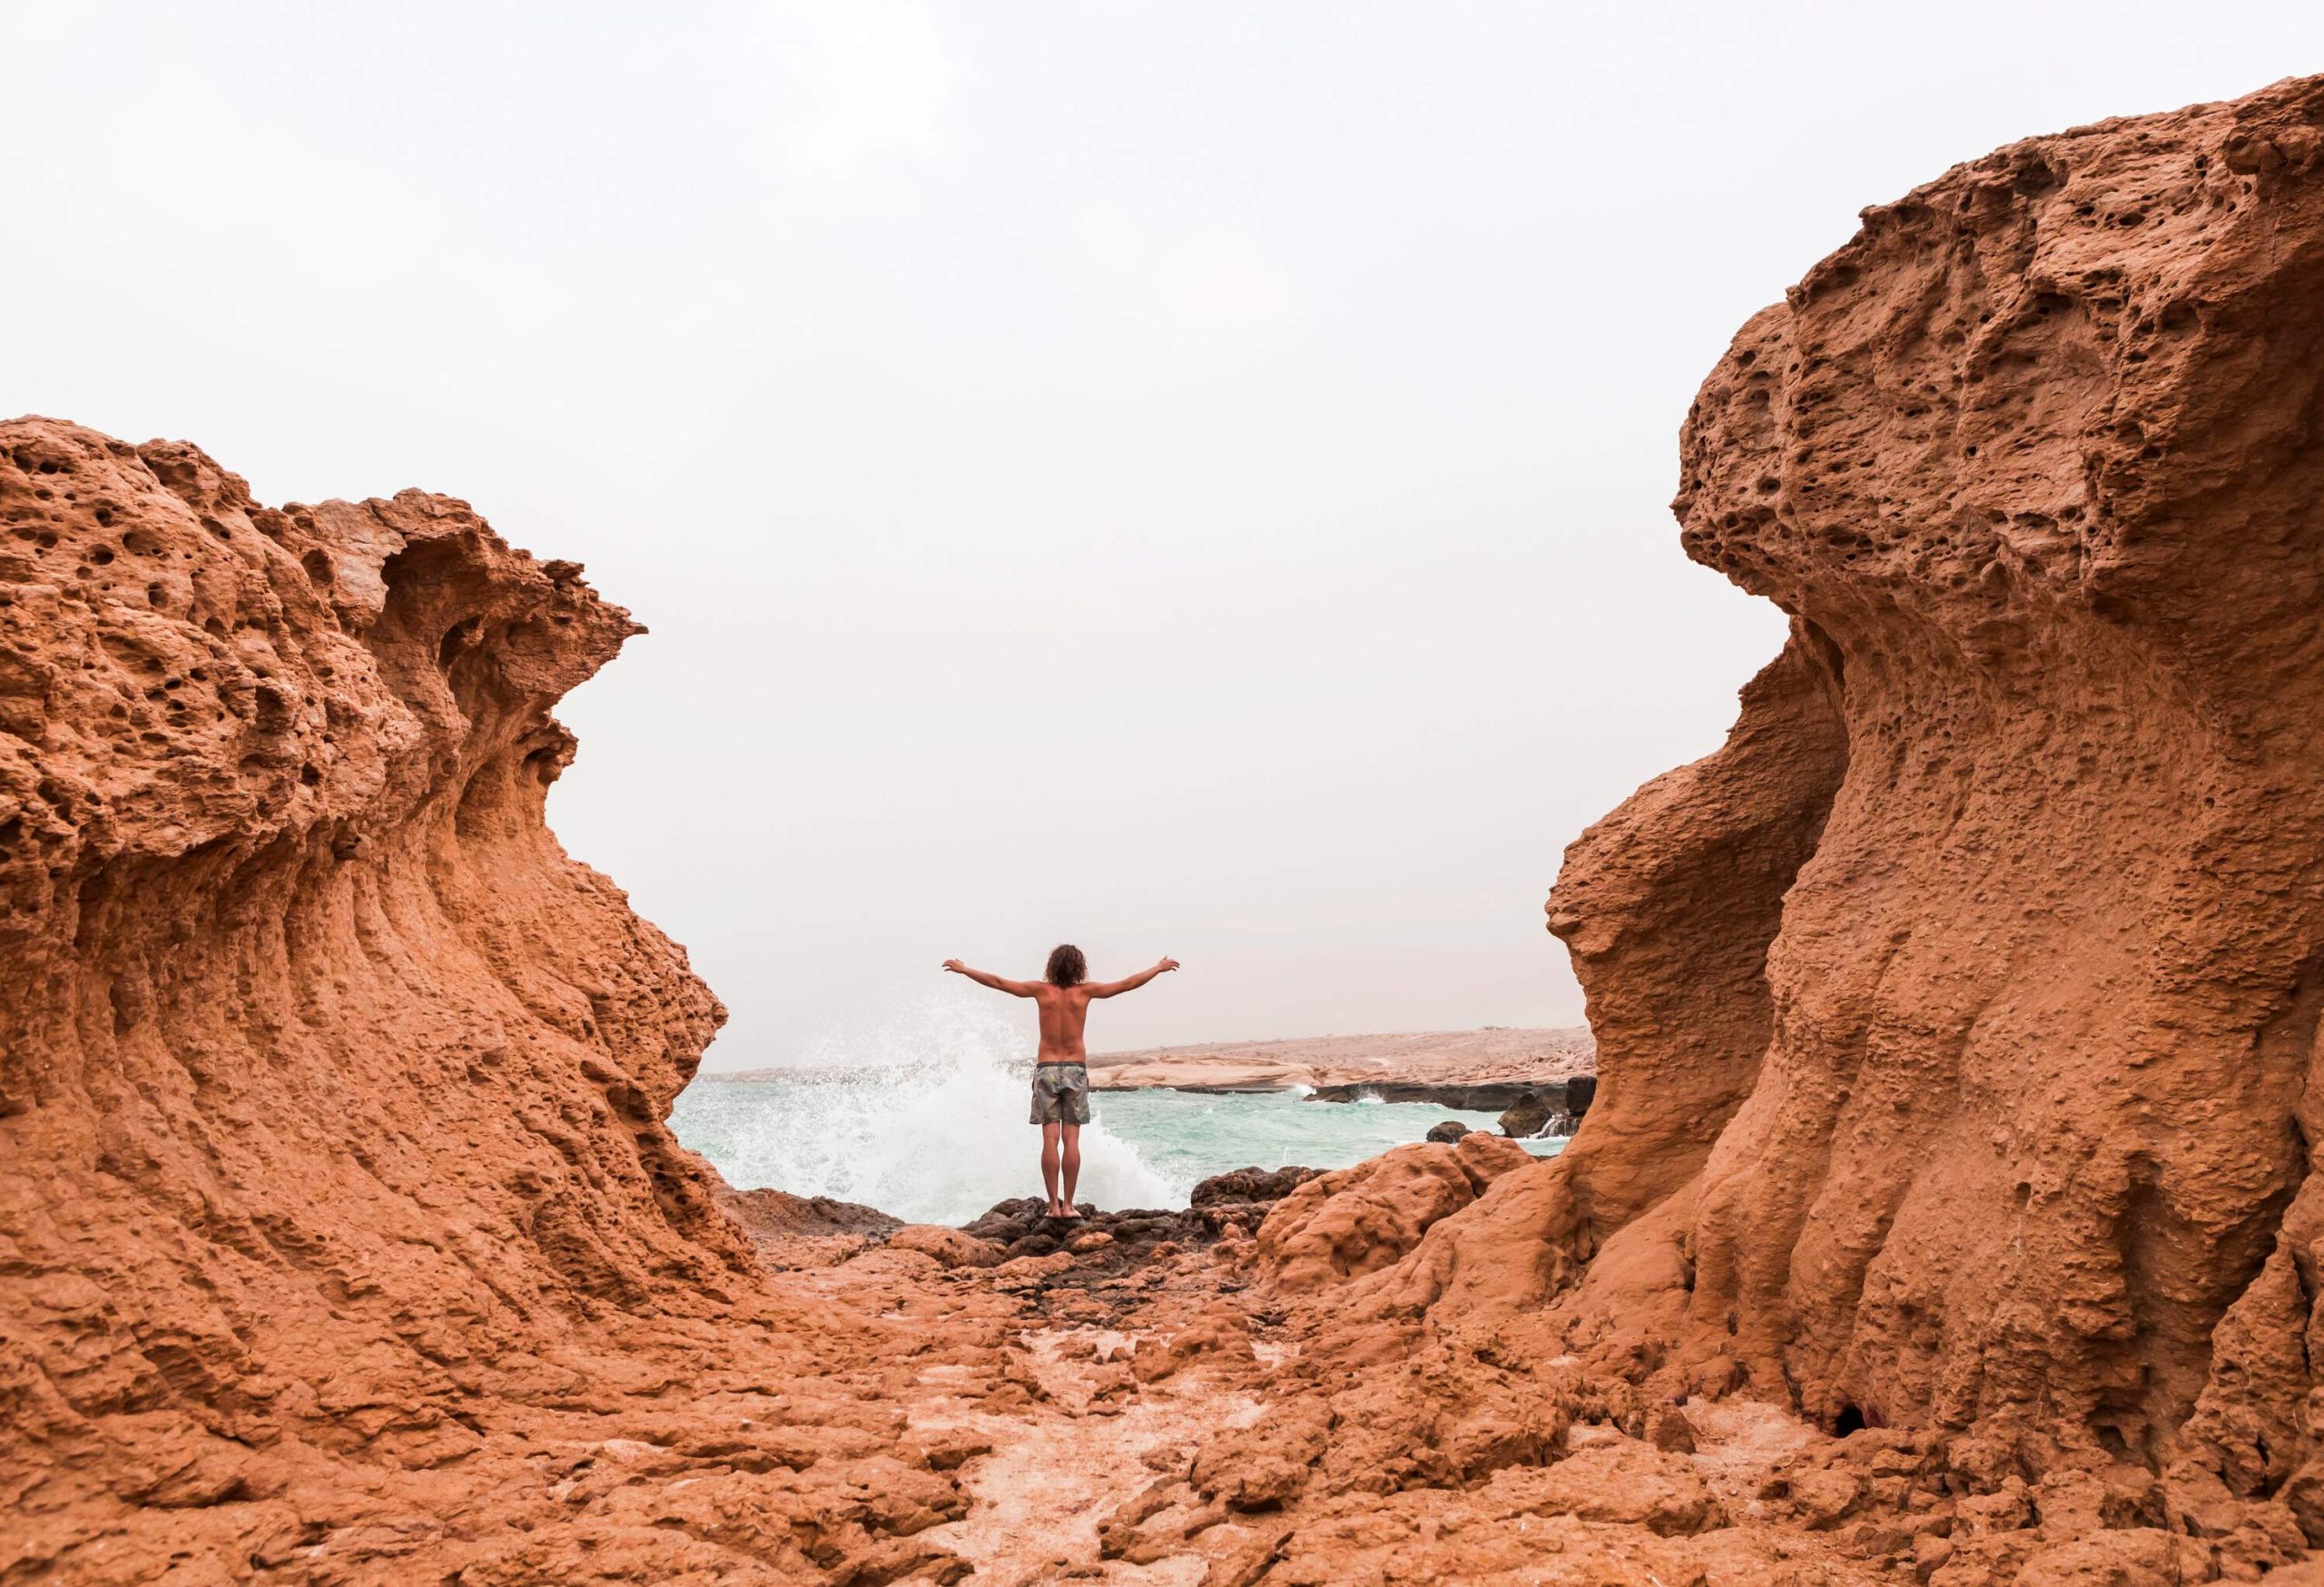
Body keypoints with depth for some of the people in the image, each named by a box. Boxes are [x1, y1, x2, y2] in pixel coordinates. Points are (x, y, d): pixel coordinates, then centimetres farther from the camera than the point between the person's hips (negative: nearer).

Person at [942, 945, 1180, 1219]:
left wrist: (963, 969, 17)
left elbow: (998, 982, 5)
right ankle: (1068, 1205, 0)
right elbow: (1129, 984, 7)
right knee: (1071, 1140, 1)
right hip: (1075, 1069, 0)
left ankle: (1054, 1205, -4)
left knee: (1050, 1139, -2)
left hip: (1046, 1069, 0)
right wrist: (1159, 968, 21)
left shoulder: (1041, 990, 0)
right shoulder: (1085, 991, 0)